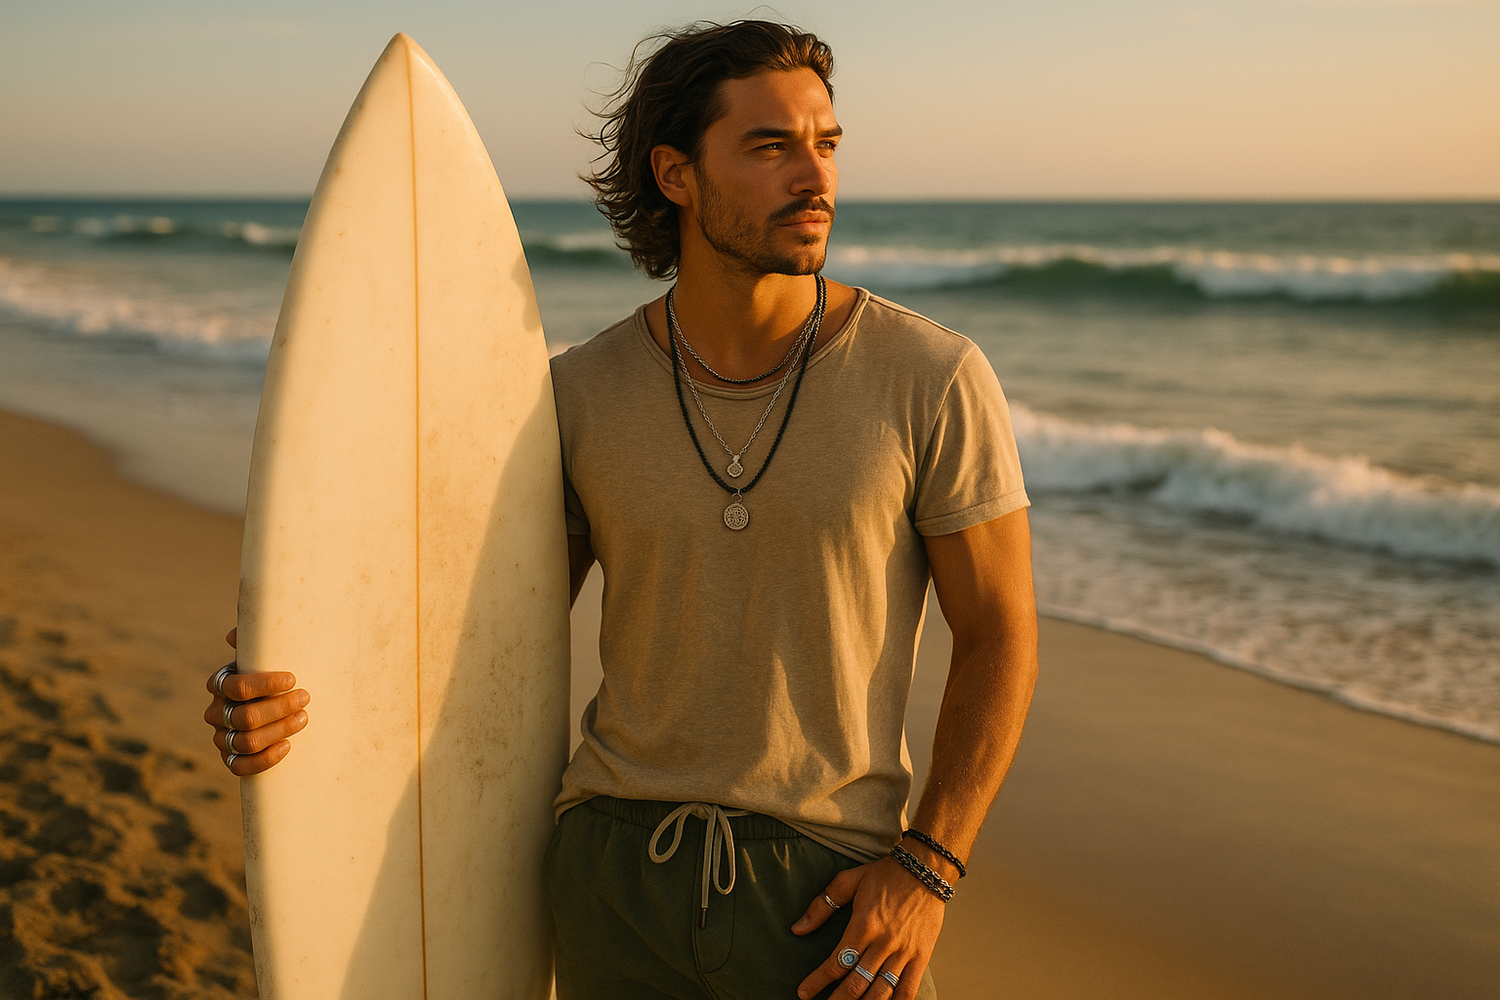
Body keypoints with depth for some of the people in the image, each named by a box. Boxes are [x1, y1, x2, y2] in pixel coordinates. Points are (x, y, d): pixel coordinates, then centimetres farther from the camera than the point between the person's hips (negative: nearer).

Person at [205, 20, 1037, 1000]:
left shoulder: (930, 378, -12)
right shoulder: (584, 394, -3)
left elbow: (1001, 636, -5)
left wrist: (926, 869, -14)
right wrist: (301, 699, -14)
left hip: (826, 897, -2)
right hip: (621, 867, 2)